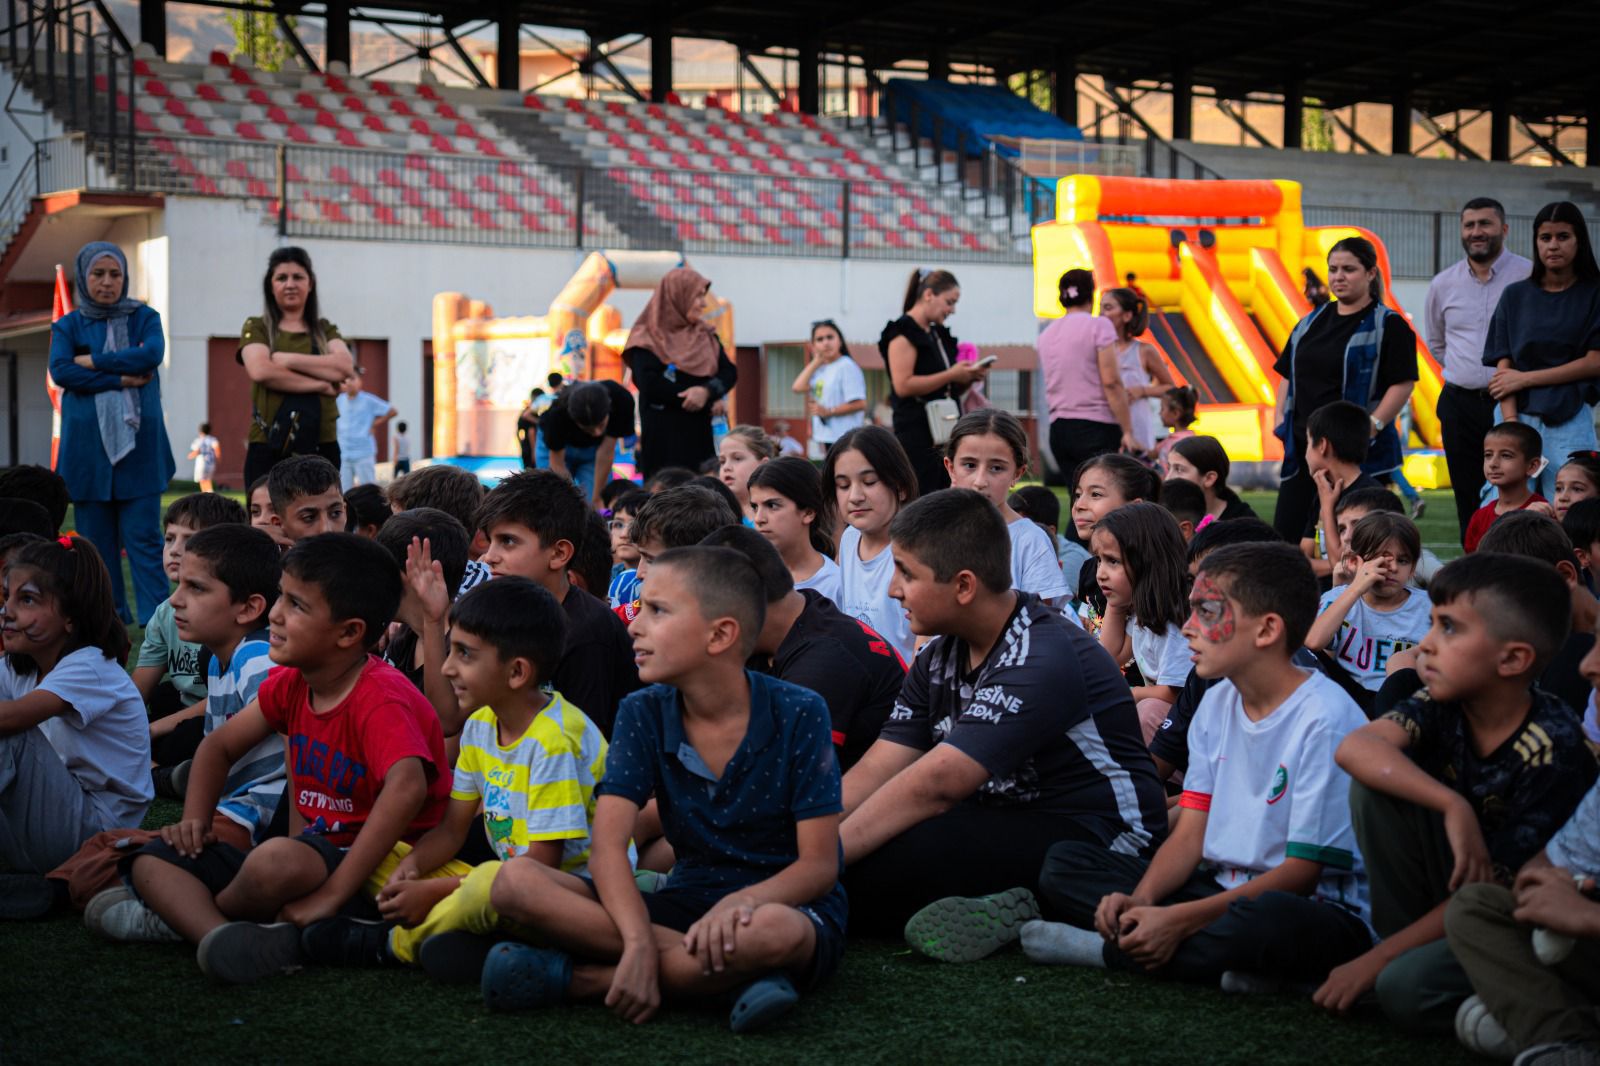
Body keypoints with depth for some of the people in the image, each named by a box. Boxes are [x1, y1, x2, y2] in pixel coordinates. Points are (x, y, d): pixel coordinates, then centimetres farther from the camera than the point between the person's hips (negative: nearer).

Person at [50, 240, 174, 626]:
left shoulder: (144, 318, 9)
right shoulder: (67, 326, 9)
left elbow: (152, 353, -12)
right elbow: (60, 371, -8)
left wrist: (92, 361, -9)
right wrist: (122, 379, -14)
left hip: (139, 444, -1)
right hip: (87, 446, 1)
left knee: (143, 535, -6)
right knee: (96, 539, 4)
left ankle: (156, 619, -7)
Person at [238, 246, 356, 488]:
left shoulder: (325, 330, 17)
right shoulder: (257, 328, 10)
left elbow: (345, 366, -3)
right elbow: (260, 370, -10)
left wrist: (289, 359, -8)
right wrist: (320, 384, -8)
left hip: (322, 447, 2)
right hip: (268, 448, -2)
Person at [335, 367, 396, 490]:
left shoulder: (369, 401, -7)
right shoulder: (339, 400, 4)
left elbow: (392, 412, -2)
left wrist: (375, 425, 0)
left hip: (364, 454, -4)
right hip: (343, 454, 4)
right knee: (344, 493, 6)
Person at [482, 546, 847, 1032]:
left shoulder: (798, 714, -10)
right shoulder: (643, 714, 0)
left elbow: (819, 865, -12)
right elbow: (608, 845, -11)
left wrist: (743, 901, -33)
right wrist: (639, 942, -30)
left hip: (783, 904, -3)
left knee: (770, 932, -43)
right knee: (516, 881, -18)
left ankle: (581, 977, -23)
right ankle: (731, 973, -27)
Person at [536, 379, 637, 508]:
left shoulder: (622, 400, -36)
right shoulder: (557, 413, -39)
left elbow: (606, 453, -26)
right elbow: (557, 463, -26)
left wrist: (597, 500, -23)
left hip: (594, 448, 2)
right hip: (559, 448, -2)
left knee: (598, 509, -11)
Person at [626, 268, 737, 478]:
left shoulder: (706, 336, 15)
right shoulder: (648, 339, -2)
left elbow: (729, 372, 4)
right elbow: (650, 385, -15)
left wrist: (707, 391, -17)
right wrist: (699, 395, -11)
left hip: (699, 434, 5)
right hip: (662, 435, -5)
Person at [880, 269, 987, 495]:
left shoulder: (938, 335, 19)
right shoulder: (903, 333, -7)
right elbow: (903, 385, -19)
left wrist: (967, 378, 4)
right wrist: (951, 375, -16)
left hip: (945, 433, 8)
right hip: (917, 436, -8)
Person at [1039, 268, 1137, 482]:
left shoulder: (1045, 335, 14)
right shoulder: (1099, 325, -4)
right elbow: (1111, 382, -11)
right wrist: (1127, 432, -10)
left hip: (1058, 429, 6)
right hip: (1096, 427, -6)